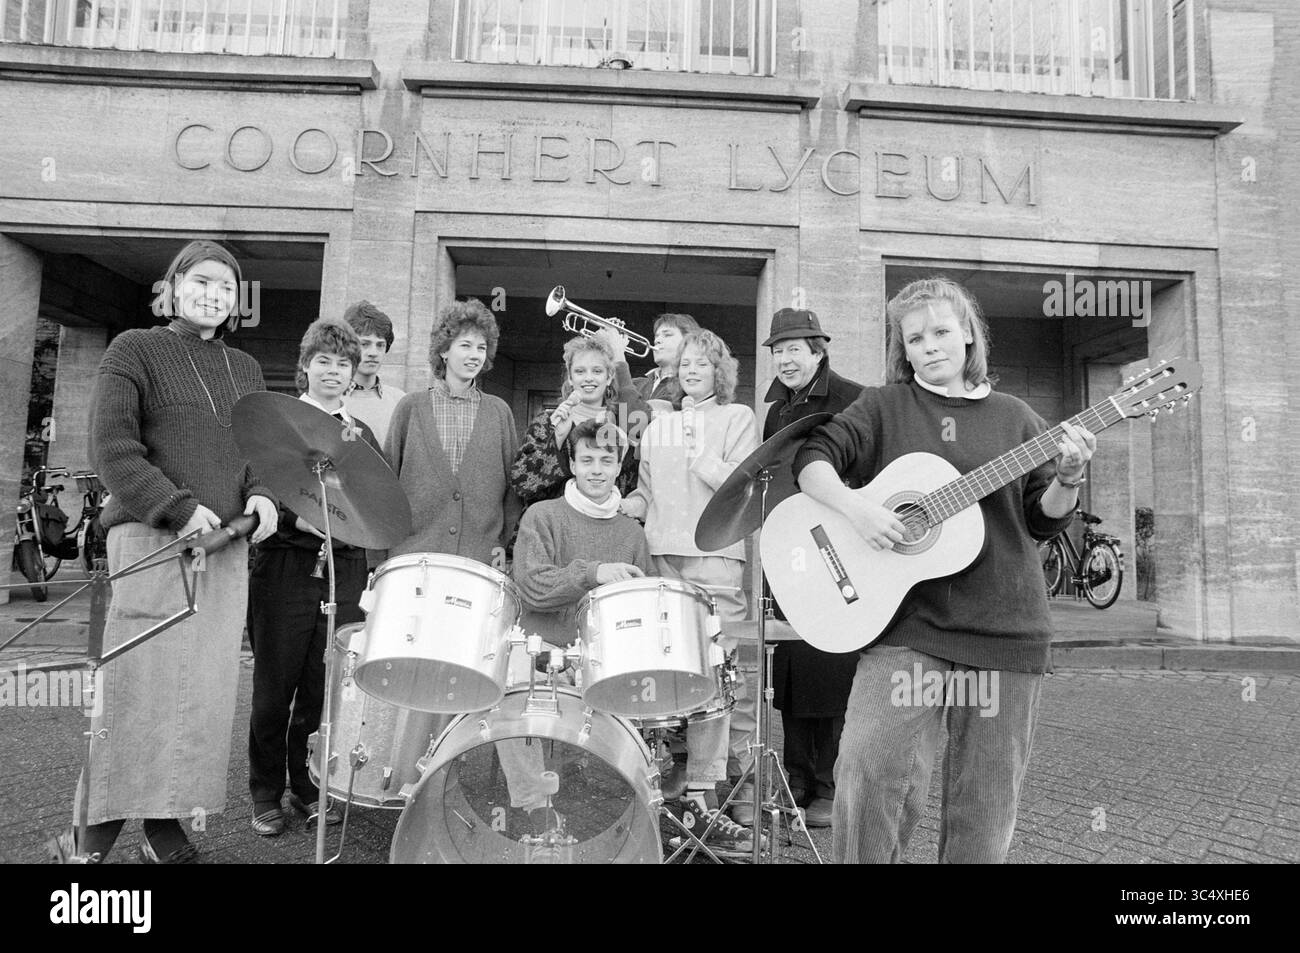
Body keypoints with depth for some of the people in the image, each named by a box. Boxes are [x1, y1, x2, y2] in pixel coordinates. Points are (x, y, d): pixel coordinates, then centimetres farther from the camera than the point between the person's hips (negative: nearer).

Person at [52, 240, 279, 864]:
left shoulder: (245, 370, 20)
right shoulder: (135, 350, 4)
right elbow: (111, 446, -6)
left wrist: (261, 494, 0)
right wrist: (178, 509, -16)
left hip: (227, 547, 5)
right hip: (151, 539, -5)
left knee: (206, 689, 3)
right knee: (140, 685, -5)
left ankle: (165, 828, 13)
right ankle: (89, 837, 9)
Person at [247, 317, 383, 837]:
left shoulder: (362, 434, 15)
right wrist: (297, 519, -18)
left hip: (344, 572, 3)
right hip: (285, 567, -3)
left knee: (324, 689, 5)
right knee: (274, 687, 5)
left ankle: (309, 785, 22)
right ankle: (266, 793, 20)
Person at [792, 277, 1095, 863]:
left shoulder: (1015, 417, 12)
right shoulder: (884, 406, 7)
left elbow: (1043, 523, 11)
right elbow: (811, 458, -4)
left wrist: (1067, 481, -8)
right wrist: (855, 508, -20)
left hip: (1006, 632, 3)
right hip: (907, 625, -2)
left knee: (984, 814, 8)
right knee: (871, 772, -19)